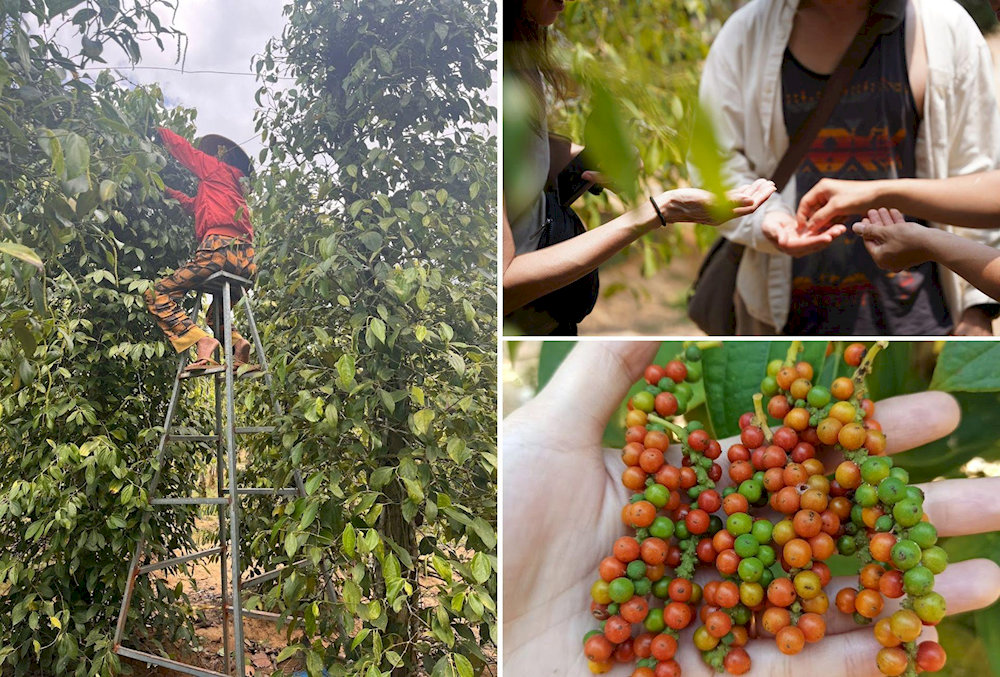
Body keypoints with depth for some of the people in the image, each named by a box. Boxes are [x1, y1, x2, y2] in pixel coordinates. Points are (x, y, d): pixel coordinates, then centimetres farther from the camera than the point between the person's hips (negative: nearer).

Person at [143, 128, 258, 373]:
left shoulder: (216, 167, 14)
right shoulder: (234, 183, 33)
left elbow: (183, 148, 22)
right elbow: (196, 206, 39)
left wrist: (160, 131, 39)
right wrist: (170, 192, 46)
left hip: (220, 247, -8)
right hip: (246, 260, 8)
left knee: (157, 294, -5)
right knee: (216, 315, 28)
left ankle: (201, 340, -26)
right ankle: (237, 342, -5)